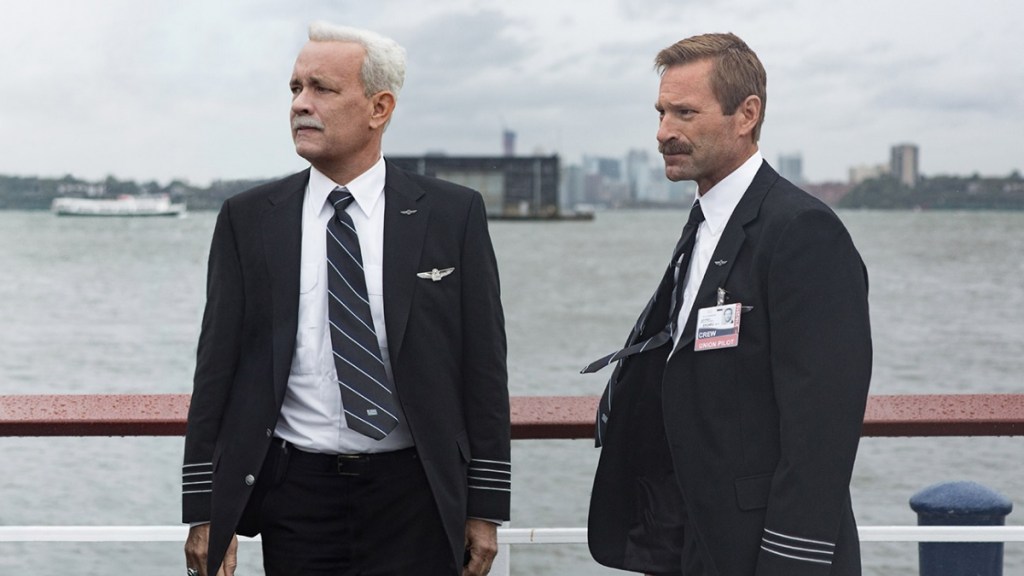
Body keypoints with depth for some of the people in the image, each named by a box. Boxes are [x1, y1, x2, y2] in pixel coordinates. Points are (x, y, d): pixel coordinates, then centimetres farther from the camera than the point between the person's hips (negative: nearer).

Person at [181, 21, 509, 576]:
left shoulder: (452, 214, 1)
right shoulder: (248, 219, 4)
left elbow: (483, 364, 2)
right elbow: (217, 365, 4)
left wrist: (485, 507, -1)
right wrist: (203, 510, 0)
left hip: (414, 499, -1)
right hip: (295, 494, 1)